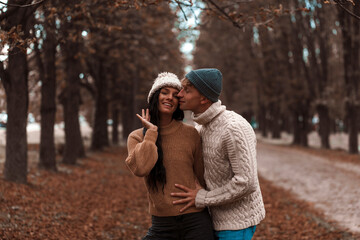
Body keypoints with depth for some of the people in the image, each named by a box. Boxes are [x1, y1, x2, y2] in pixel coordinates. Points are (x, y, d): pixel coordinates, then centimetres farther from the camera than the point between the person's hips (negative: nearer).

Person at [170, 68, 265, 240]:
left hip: (237, 220, -9)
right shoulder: (204, 125, 3)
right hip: (220, 217, 9)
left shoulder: (234, 128, -26)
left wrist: (202, 198, -19)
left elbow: (246, 182, -27)